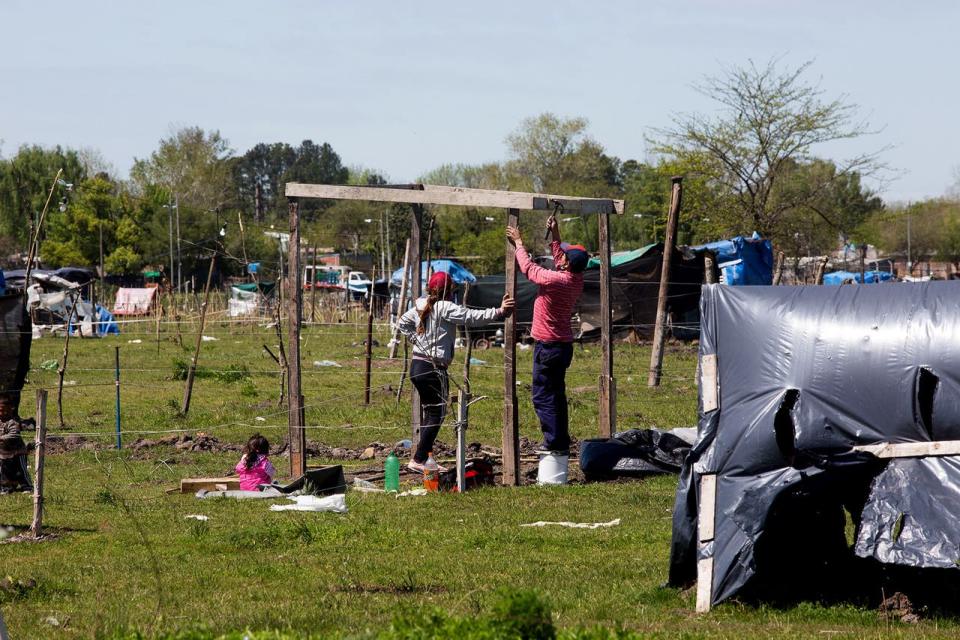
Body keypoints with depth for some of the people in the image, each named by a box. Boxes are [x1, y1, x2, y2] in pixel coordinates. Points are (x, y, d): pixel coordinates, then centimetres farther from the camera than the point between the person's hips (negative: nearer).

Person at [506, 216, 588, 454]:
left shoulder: (555, 280, -21)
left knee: (543, 396, -5)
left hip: (548, 346, -8)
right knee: (556, 395, 15)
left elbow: (528, 268, -7)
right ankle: (561, 441, 19)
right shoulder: (576, 280, 2)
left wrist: (519, 243, 6)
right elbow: (558, 259, 22)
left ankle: (555, 441, -8)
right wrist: (555, 234, 23)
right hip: (564, 345, 8)